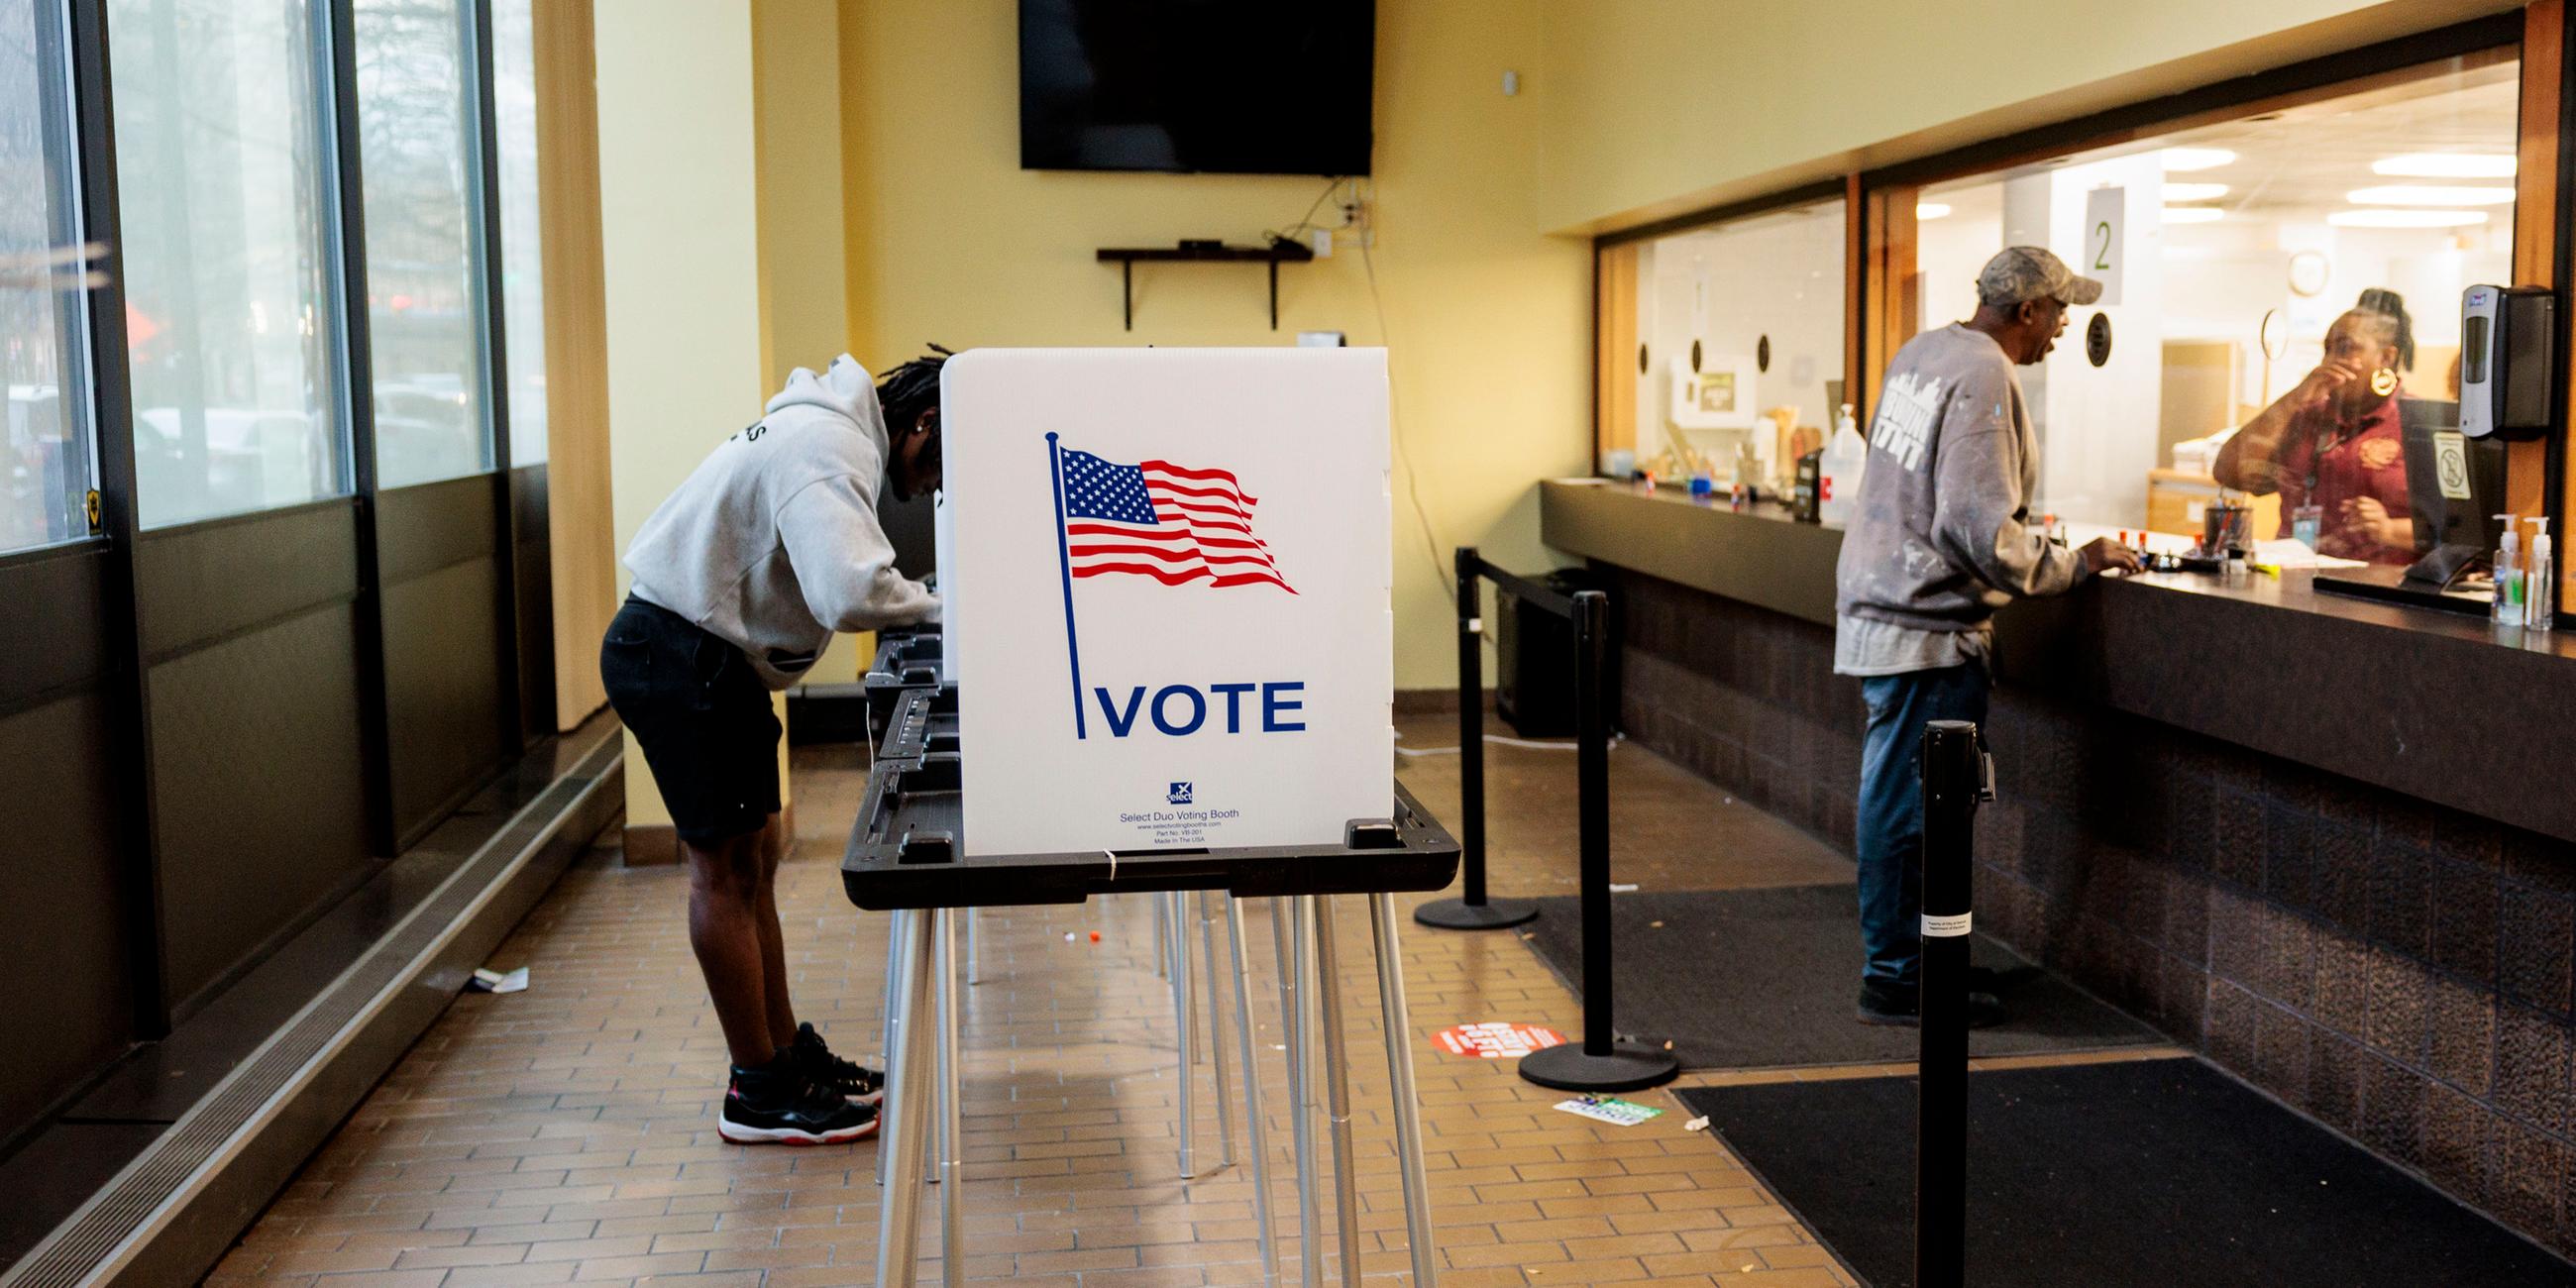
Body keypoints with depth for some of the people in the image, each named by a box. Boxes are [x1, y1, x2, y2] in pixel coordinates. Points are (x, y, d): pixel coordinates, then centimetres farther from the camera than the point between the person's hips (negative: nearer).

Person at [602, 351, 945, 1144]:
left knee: (754, 857, 15)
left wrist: (918, 606, -4)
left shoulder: (836, 432, 12)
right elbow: (851, 593, -34)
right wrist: (936, 607, -16)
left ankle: (786, 1054, 25)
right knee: (723, 868, -2)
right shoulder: (830, 448, -22)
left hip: (714, 656, 10)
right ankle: (760, 1093, 8)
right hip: (677, 654, -10)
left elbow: (830, 577, 11)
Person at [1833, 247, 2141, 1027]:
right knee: (1909, 808, -2)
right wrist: (2077, 564, -9)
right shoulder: (1983, 378, -17)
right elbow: (1980, 533, -21)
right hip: (1927, 626, -10)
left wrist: (2022, 528, 24)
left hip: (1883, 605, 10)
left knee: (1898, 800, 16)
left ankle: (1908, 957, 27)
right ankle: (1896, 979, 6)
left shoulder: (1922, 352, 11)